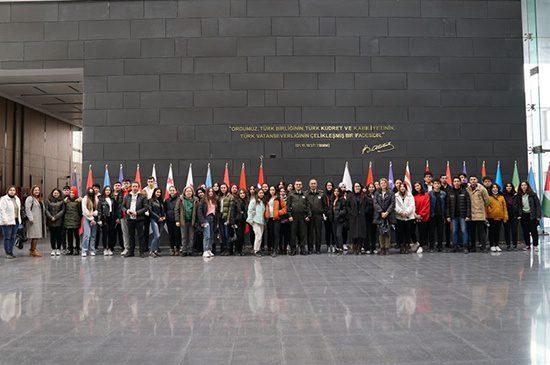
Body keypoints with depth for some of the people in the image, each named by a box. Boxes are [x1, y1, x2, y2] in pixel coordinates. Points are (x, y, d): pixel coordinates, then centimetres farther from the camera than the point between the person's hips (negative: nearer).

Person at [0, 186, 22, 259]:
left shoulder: (17, 199, 15)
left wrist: (19, 219, 14)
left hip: (15, 221, 7)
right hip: (7, 222, -7)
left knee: (13, 237, 9)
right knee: (7, 237, -3)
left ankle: (11, 252, 16)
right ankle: (8, 253, 1)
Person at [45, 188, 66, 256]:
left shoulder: (62, 201, 4)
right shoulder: (48, 201, 8)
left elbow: (62, 210, -3)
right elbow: (46, 210, 3)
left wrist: (55, 217, -11)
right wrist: (51, 217, -9)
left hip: (59, 221, -1)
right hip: (50, 221, 1)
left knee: (59, 235, 1)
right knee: (52, 235, 4)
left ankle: (58, 249, 9)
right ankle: (53, 249, 11)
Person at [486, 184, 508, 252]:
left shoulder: (501, 197, 10)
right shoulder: (489, 197, 0)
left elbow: (504, 207, 10)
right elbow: (486, 207, -3)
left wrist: (505, 217, 4)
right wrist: (486, 216, -10)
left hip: (499, 217, 3)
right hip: (491, 218, -3)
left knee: (497, 232, 9)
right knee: (491, 232, 2)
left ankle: (497, 245, 17)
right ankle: (492, 246, 8)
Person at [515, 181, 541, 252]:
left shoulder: (533, 194, -3)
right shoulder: (519, 196, 6)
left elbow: (538, 205, -5)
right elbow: (517, 206, 11)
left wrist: (538, 216, -10)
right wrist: (518, 215, 1)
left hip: (531, 215, -3)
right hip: (523, 215, 3)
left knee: (534, 231, -2)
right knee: (525, 231, 7)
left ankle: (535, 246, 6)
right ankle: (527, 245, 16)